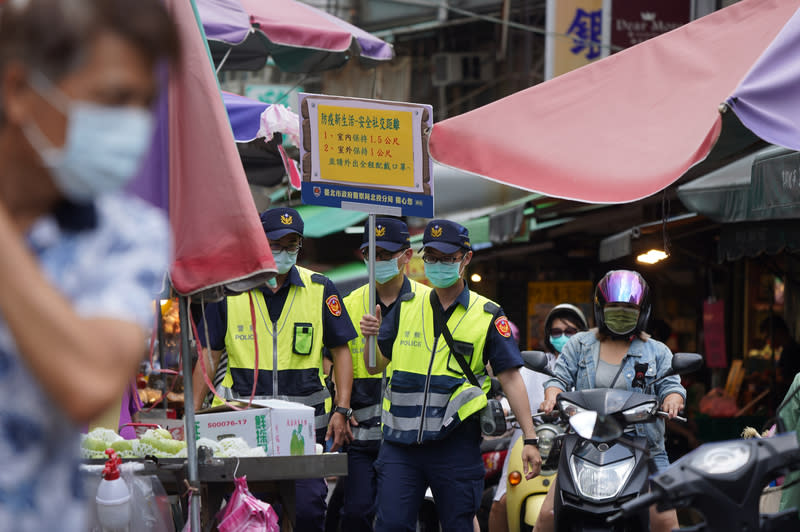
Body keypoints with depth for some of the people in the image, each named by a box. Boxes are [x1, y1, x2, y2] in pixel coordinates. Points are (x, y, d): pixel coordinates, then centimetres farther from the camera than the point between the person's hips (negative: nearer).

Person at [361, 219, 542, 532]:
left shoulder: (488, 316, 3)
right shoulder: (406, 307, 12)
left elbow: (510, 378, 0)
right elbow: (375, 366, 16)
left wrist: (530, 439, -6)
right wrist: (371, 338, -7)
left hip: (456, 445, -2)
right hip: (401, 442, 2)